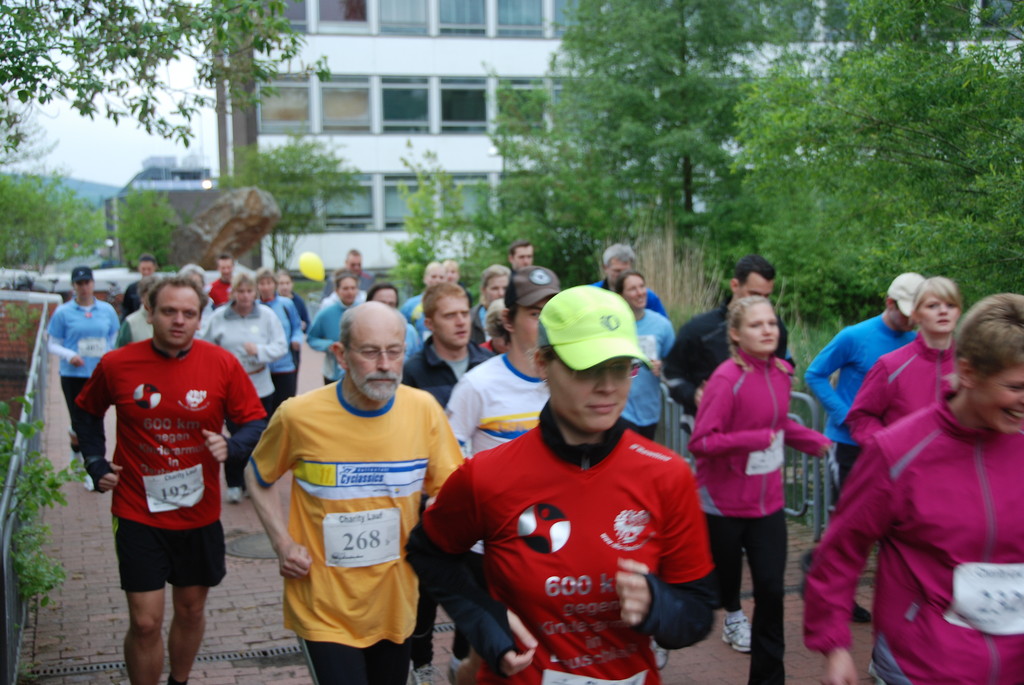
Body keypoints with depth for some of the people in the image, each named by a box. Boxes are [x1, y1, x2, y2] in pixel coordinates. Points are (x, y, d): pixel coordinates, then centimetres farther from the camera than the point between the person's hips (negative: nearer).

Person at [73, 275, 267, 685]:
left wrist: (231, 446, -21)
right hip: (138, 513, -1)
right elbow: (88, 413, 12)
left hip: (200, 513, 2)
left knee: (191, 609, 17)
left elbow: (255, 422, -1)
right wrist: (96, 463, 2)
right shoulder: (116, 365, -8)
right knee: (145, 622, -3)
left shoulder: (222, 365, -9)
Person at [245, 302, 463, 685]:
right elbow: (258, 478, 5)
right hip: (324, 608, -3)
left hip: (395, 605, 3)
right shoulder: (299, 415, -13)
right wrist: (283, 544, -7)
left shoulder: (424, 409, -9)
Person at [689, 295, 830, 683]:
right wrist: (754, 439, -28)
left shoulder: (781, 372, 0)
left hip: (768, 502, 5)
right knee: (726, 575, 16)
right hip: (724, 503, -5)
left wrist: (817, 442, 4)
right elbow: (700, 442, -22)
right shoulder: (727, 379, -21)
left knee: (771, 589, 3)